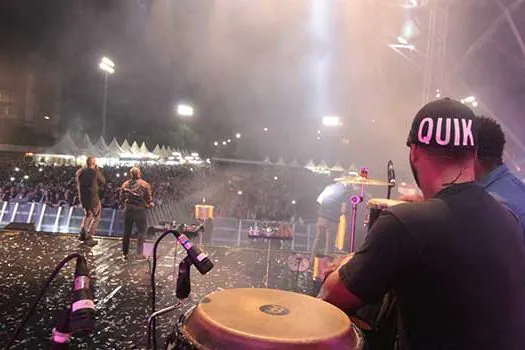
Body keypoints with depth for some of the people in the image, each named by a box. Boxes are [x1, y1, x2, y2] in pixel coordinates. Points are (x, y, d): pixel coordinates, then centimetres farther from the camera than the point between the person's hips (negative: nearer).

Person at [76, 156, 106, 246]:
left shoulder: (79, 172, 3)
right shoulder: (94, 172, -15)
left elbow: (78, 185, 14)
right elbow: (102, 181, -2)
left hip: (82, 197, 6)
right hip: (92, 197, -6)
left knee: (87, 214, 28)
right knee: (95, 217, 8)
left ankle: (82, 234, 26)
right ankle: (88, 238, 3)